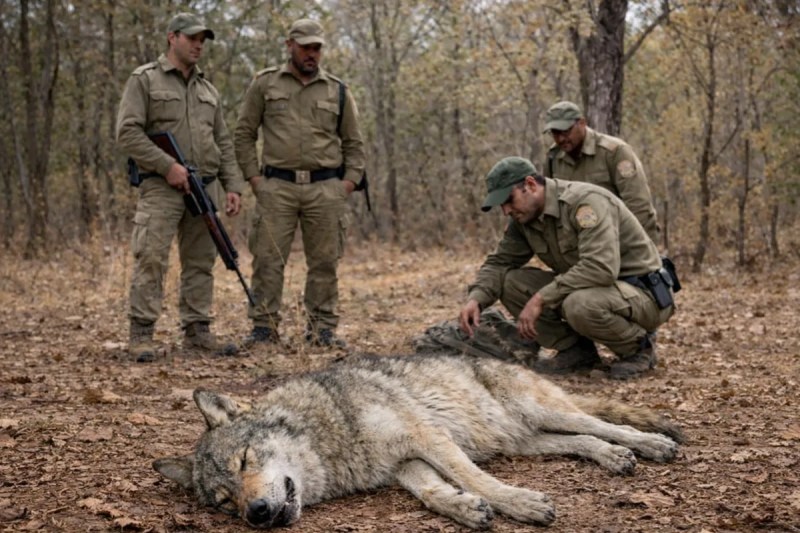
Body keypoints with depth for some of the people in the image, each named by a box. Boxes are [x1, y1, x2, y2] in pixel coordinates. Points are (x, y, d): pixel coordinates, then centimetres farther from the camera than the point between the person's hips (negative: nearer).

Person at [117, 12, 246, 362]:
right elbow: (127, 133, -9)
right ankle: (141, 334, -6)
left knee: (201, 262, 7)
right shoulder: (144, 80, 0)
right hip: (162, 187, -6)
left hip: (207, 188, 6)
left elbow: (224, 143, 19)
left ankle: (197, 331, 13)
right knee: (150, 259, -11)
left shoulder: (208, 90, 19)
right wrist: (167, 166, -16)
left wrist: (232, 186, 8)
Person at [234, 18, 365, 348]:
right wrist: (252, 175, -2)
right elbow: (244, 134, 8)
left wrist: (350, 179, 3)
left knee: (324, 261, 4)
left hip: (325, 188, 1)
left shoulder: (337, 91, 11)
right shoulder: (265, 84, 7)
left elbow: (353, 142, 15)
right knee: (268, 258, -2)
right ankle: (264, 327, 5)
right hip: (277, 187, -1)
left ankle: (322, 329, 12)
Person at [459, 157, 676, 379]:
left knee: (580, 305, -39)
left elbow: (601, 268, -36)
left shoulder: (586, 201, -25)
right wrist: (475, 298, -16)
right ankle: (575, 350, 3)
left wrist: (541, 298, -34)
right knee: (510, 282, -7)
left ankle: (637, 349, -9)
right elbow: (499, 263, 5)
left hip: (642, 294, -7)